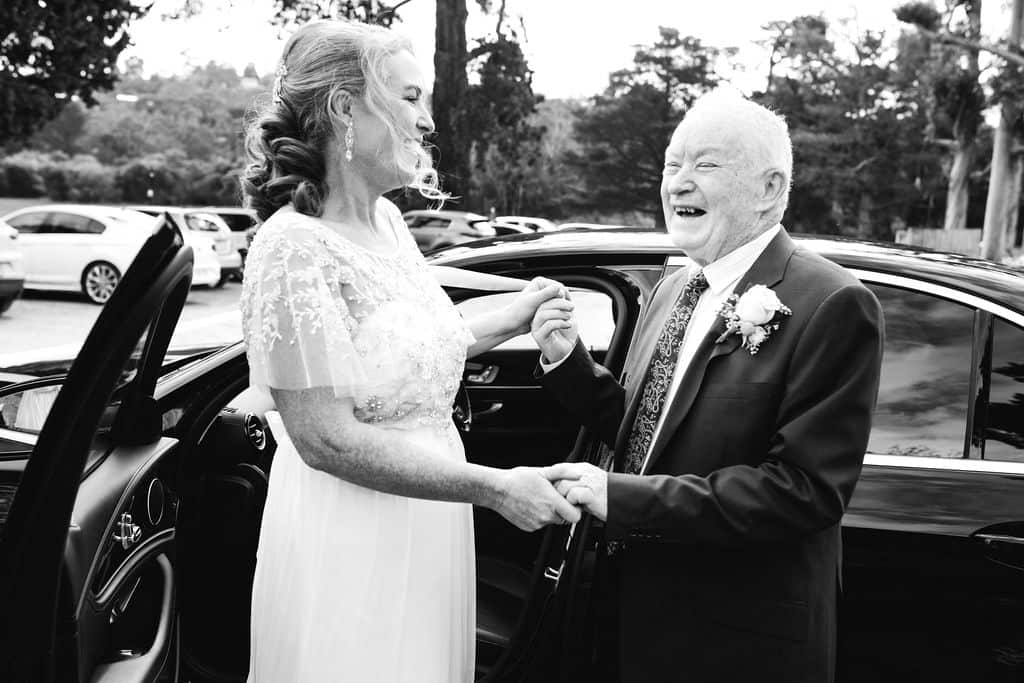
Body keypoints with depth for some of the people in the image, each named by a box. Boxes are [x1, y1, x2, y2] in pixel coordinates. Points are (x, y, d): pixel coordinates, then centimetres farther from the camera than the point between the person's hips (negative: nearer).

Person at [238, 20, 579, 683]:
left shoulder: (388, 220, 4)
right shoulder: (295, 249, -20)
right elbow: (325, 440, -23)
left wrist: (509, 321, 10)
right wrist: (494, 487, -23)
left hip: (430, 526, 8)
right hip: (351, 548, -8)